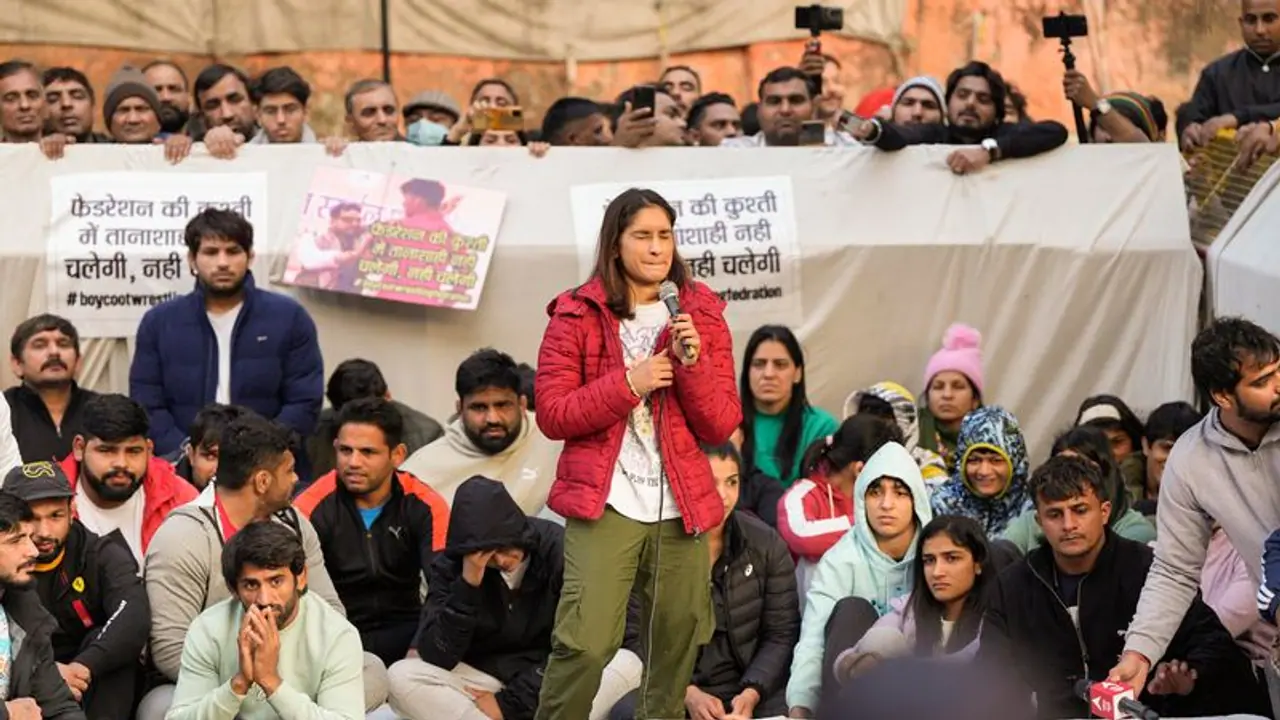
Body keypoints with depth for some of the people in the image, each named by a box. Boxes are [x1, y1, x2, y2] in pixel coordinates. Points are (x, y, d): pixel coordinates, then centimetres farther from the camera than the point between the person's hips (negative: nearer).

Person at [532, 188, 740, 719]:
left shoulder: (702, 315, 8)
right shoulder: (577, 315, 0)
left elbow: (722, 427, 5)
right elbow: (552, 415, -4)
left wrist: (693, 365, -12)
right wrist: (628, 384, -15)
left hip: (681, 509, 4)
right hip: (605, 506, -3)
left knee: (677, 652, 9)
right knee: (585, 646, -14)